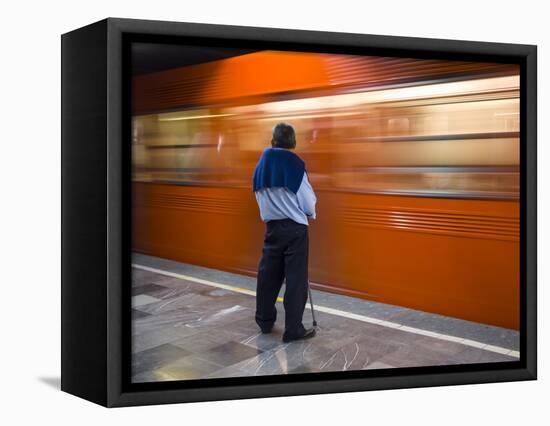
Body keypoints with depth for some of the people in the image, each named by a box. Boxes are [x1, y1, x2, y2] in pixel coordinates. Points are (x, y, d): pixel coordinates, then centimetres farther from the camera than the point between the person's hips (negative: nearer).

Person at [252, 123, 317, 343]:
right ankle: (293, 329, 4)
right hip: (294, 228, -5)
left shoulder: (260, 166, 4)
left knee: (268, 274, 15)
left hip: (272, 226, 5)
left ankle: (264, 320, 27)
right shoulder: (295, 164, -13)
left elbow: (260, 198, 10)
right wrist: (310, 214, 13)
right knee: (295, 279, 1)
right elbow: (308, 202, -8)